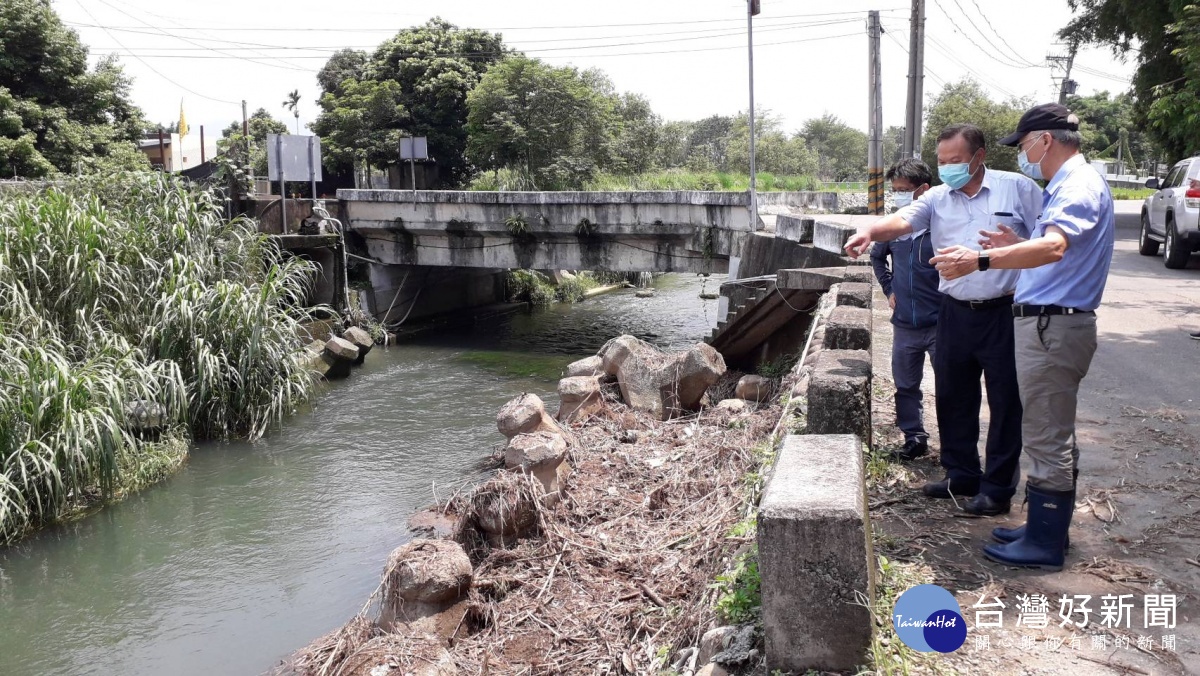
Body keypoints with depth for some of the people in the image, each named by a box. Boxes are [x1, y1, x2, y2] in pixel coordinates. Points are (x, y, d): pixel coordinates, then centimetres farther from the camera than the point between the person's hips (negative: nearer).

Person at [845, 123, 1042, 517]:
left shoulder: (1018, 189, -1)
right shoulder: (938, 198, 6)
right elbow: (902, 220, -12)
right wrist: (871, 232, -32)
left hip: (1003, 313, -4)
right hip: (955, 313, 4)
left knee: (1005, 402, 4)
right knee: (953, 398, 13)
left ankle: (998, 487, 15)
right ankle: (962, 475, 29)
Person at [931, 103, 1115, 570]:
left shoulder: (1081, 185, -16)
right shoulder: (1067, 185, 18)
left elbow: (1054, 246, -36)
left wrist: (981, 260, -46)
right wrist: (1016, 248, 19)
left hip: (1053, 326, -11)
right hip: (1048, 323, 11)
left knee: (1048, 438, -4)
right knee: (1053, 435, 17)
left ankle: (1045, 545, 4)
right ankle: (1046, 529, 28)